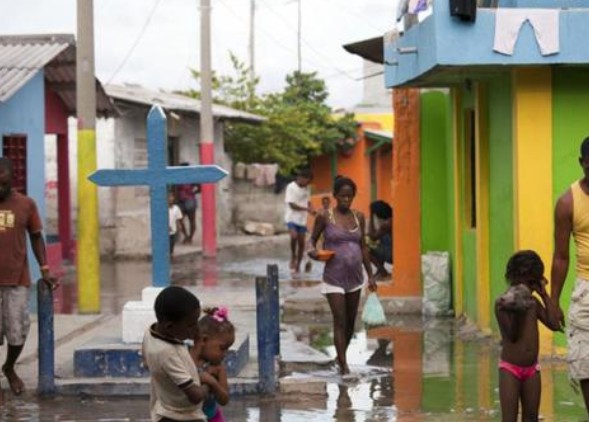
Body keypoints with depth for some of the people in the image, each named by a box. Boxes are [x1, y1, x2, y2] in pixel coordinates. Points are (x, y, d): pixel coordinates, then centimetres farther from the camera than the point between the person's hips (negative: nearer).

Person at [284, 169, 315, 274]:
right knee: (294, 236, -28)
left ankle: (298, 266, 15)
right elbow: (292, 205, -17)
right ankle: (293, 257, -4)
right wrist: (306, 209, -24)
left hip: (302, 219, 6)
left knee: (301, 242, 5)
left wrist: (312, 210, -3)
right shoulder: (291, 187, -13)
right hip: (292, 218, -6)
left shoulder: (306, 188, 8)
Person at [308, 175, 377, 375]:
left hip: (355, 277, 4)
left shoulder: (358, 217, 6)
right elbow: (313, 239, 4)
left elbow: (363, 247, 12)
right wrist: (313, 250, -20)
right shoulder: (325, 217, -6)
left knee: (351, 321, 11)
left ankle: (341, 356, 30)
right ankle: (343, 365, -8)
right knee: (339, 320, -9)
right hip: (334, 278, -4)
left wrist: (370, 275, 12)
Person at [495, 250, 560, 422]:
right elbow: (512, 335, -16)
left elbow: (555, 325, -4)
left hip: (531, 369, 6)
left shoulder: (533, 303, 7)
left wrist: (544, 294, -2)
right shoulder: (502, 303, -11)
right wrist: (517, 312, -31)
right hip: (510, 369, -6)